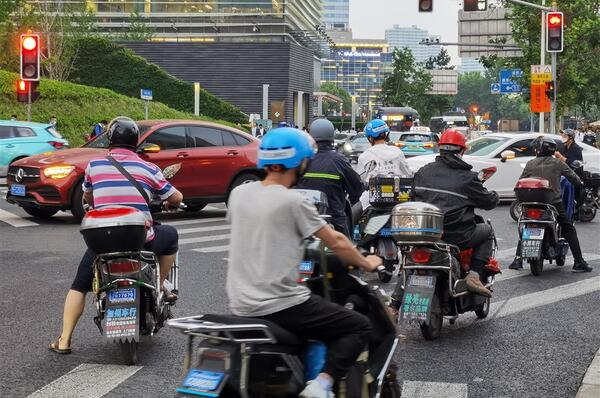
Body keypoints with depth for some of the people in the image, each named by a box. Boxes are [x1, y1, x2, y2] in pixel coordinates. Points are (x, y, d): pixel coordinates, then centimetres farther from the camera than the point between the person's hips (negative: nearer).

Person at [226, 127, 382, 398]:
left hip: (240, 305, 8)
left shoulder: (238, 194, 6)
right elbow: (336, 243, -6)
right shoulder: (292, 202, -13)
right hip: (279, 306, -7)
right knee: (359, 327, 1)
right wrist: (366, 263, 11)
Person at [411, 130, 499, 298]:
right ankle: (474, 275, 3)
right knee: (487, 231, 21)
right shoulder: (467, 177, -4)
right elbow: (489, 202, 5)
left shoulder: (423, 172, 8)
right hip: (457, 236, -4)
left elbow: (413, 196, 19)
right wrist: (493, 195, 29)